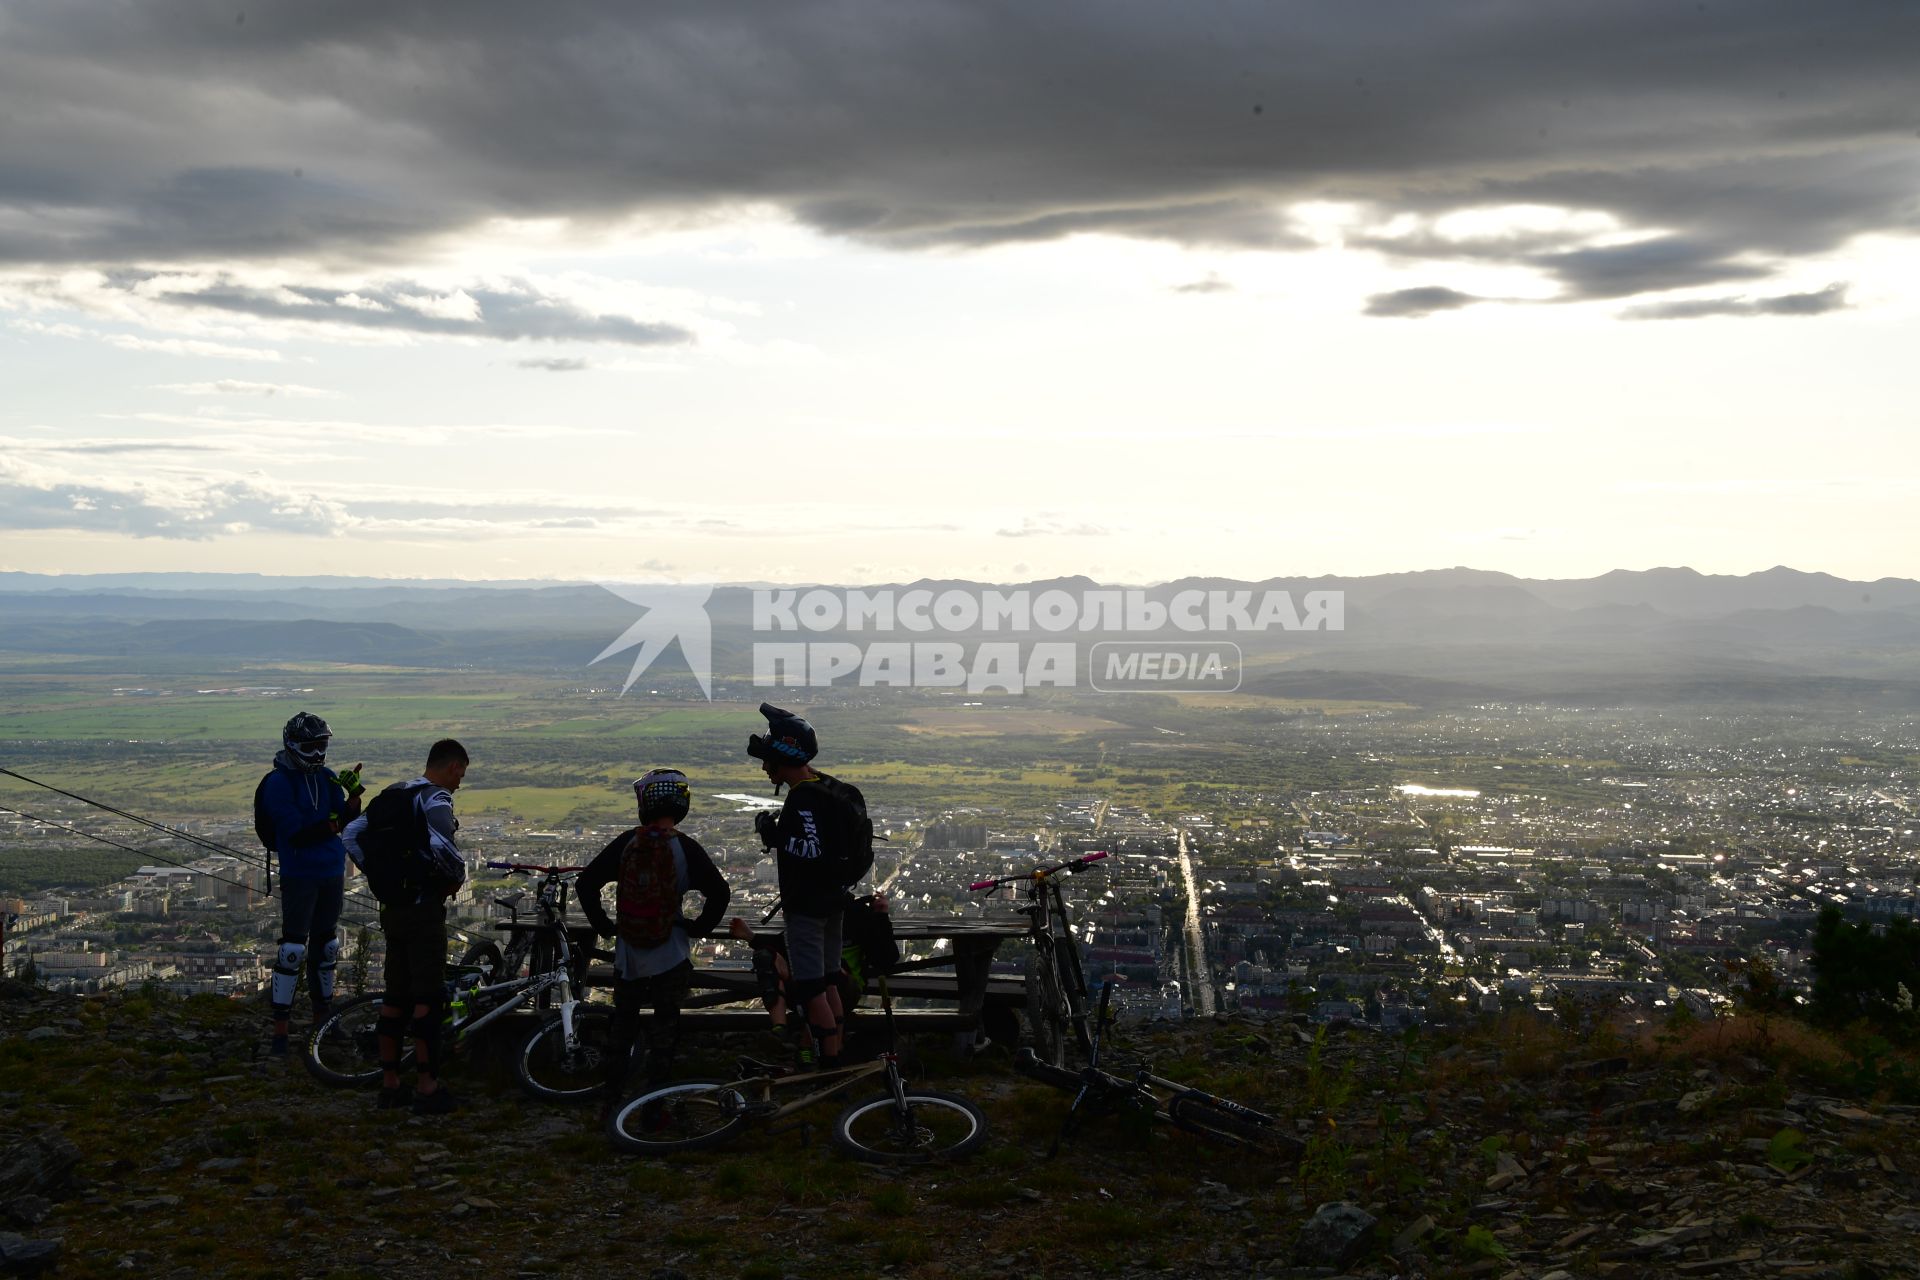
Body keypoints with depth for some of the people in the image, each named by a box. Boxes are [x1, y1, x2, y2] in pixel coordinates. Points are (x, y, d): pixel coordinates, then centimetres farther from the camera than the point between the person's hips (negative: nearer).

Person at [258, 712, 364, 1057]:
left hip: (332, 873, 6)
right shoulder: (278, 783, -11)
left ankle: (322, 1017, 26)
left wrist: (353, 794, -17)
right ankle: (280, 1029, 0)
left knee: (325, 945, 14)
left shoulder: (327, 778, 7)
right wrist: (333, 823, -22)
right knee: (293, 949, -7)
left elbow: (347, 821, -1)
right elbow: (298, 834, -19)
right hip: (299, 875, -6)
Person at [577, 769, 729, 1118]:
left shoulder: (625, 843, -4)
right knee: (664, 1027, 11)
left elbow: (585, 884, -2)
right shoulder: (685, 847, -10)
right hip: (670, 957, -2)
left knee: (622, 1026, 19)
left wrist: (603, 925, 8)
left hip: (628, 955, 2)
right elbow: (720, 892, -16)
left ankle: (611, 1101, 23)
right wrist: (699, 928, -1)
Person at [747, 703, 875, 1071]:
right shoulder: (830, 787, 9)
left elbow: (813, 849, -31)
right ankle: (835, 1059, 24)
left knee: (811, 991, -5)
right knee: (828, 984, 16)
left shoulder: (804, 797, -22)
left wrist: (773, 834, -23)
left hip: (806, 907, -10)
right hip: (831, 899, 10)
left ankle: (830, 1067, -2)